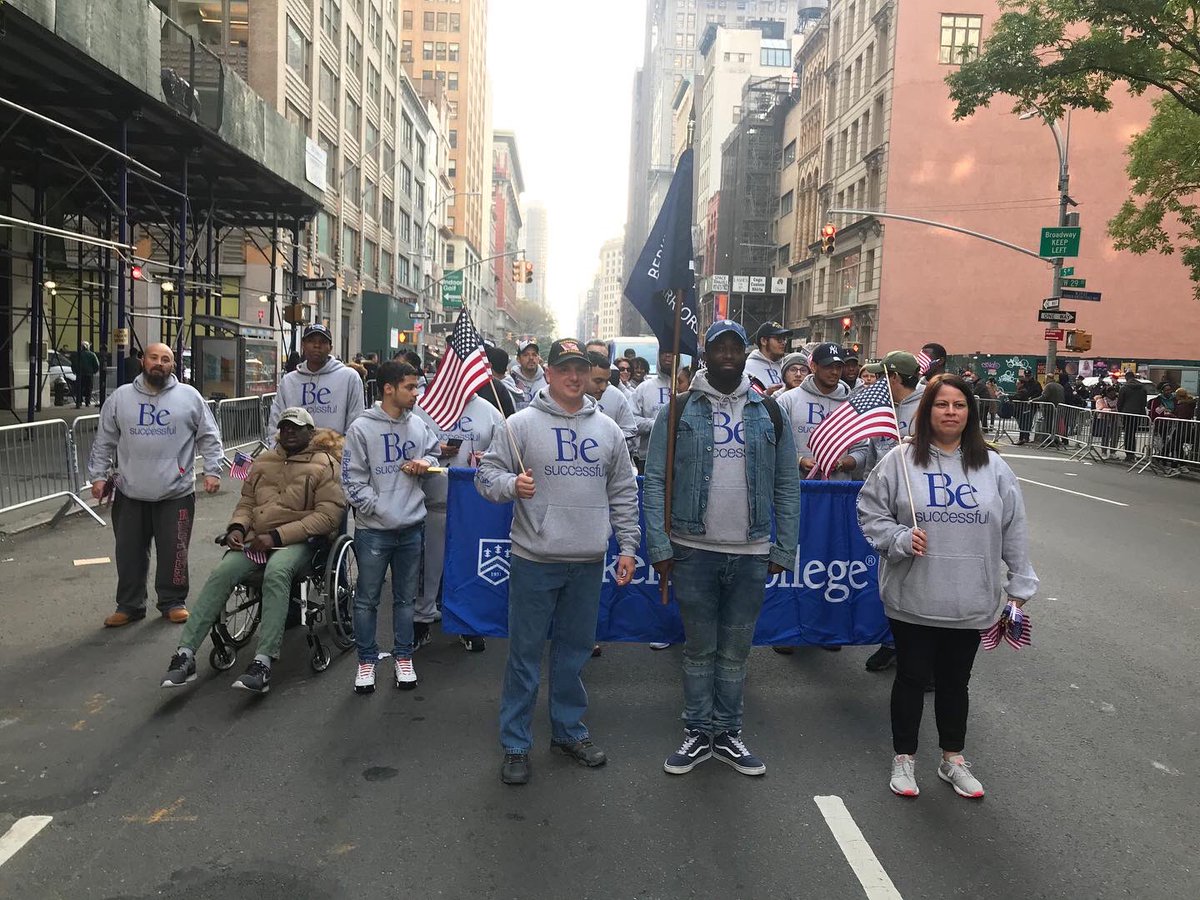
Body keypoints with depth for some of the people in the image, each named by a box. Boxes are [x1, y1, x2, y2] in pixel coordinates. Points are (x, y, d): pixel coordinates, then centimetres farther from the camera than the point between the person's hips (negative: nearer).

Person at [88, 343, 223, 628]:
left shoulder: (189, 396, 1)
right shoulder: (120, 398, 5)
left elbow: (209, 437, 3)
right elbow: (104, 442, 10)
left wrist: (212, 470, -5)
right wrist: (98, 475, 5)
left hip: (176, 493, -2)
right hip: (130, 493, 2)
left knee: (173, 551, 4)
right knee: (129, 552, 10)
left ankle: (173, 602, 20)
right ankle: (130, 605, 23)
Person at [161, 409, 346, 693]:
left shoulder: (324, 465, 3)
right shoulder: (263, 461, 22)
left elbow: (328, 515, -7)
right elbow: (246, 502, 25)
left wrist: (276, 536, -13)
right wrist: (237, 527, 0)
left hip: (296, 541, -5)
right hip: (257, 540, 5)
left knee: (276, 572, -36)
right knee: (221, 573, -23)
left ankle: (263, 662, -39)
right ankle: (185, 654, -22)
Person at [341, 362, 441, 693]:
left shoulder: (419, 424, 2)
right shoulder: (362, 427, -10)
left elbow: (435, 451, 20)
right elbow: (352, 478, -9)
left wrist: (425, 463, -3)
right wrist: (378, 508, -15)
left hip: (412, 526, 4)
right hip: (373, 529, -4)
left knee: (405, 597, 14)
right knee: (367, 599, 7)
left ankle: (403, 656, 28)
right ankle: (366, 660, 23)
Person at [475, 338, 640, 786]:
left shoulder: (607, 429, 9)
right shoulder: (522, 424, -4)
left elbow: (623, 493, 13)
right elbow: (486, 473, -2)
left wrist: (628, 546, 9)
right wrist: (511, 484, -23)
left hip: (588, 563, 4)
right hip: (534, 560, -3)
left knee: (575, 650, 16)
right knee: (525, 653, 4)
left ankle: (569, 729, 33)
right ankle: (516, 744, 17)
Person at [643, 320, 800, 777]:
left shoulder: (770, 412, 6)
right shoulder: (678, 411, 0)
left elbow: (787, 486, 6)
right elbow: (655, 481, -4)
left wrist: (785, 549, 1)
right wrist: (659, 546, -10)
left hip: (751, 554, 2)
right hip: (693, 551, -2)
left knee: (736, 650, 13)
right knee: (699, 648, 10)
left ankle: (727, 734, 27)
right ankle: (698, 734, 24)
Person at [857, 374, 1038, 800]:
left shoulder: (993, 466, 2)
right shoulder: (901, 459, -5)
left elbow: (1014, 530, 5)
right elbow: (870, 510, -1)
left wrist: (1020, 584, 4)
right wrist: (900, 539, -17)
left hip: (971, 601, 2)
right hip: (912, 599, -2)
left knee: (955, 681, 17)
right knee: (912, 677, 11)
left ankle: (953, 759, 35)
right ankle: (903, 758, 28)